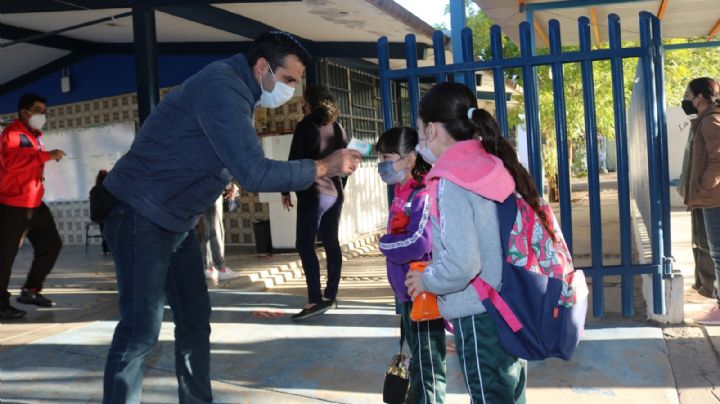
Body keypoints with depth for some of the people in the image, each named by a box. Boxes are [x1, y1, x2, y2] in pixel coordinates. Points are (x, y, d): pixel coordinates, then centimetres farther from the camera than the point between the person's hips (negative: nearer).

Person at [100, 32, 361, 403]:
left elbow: (246, 167, 12)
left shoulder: (235, 90, 10)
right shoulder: (222, 87, -21)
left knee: (195, 320, 12)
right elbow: (253, 173, -28)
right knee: (141, 328, -9)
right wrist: (322, 167, -19)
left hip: (175, 221, 10)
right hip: (140, 216, -10)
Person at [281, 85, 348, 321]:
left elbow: (295, 160, -9)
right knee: (331, 243, 9)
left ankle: (315, 300, -14)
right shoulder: (338, 127, 13)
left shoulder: (306, 126, -6)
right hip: (335, 193, 8)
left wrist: (286, 190, -3)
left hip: (313, 193, -7)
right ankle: (330, 296, 13)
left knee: (305, 245, -8)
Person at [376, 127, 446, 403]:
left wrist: (384, 244, -10)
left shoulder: (423, 195, -19)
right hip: (408, 292, 9)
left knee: (426, 365, 0)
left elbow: (417, 243, -26)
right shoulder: (401, 194, 9)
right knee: (420, 361, 22)